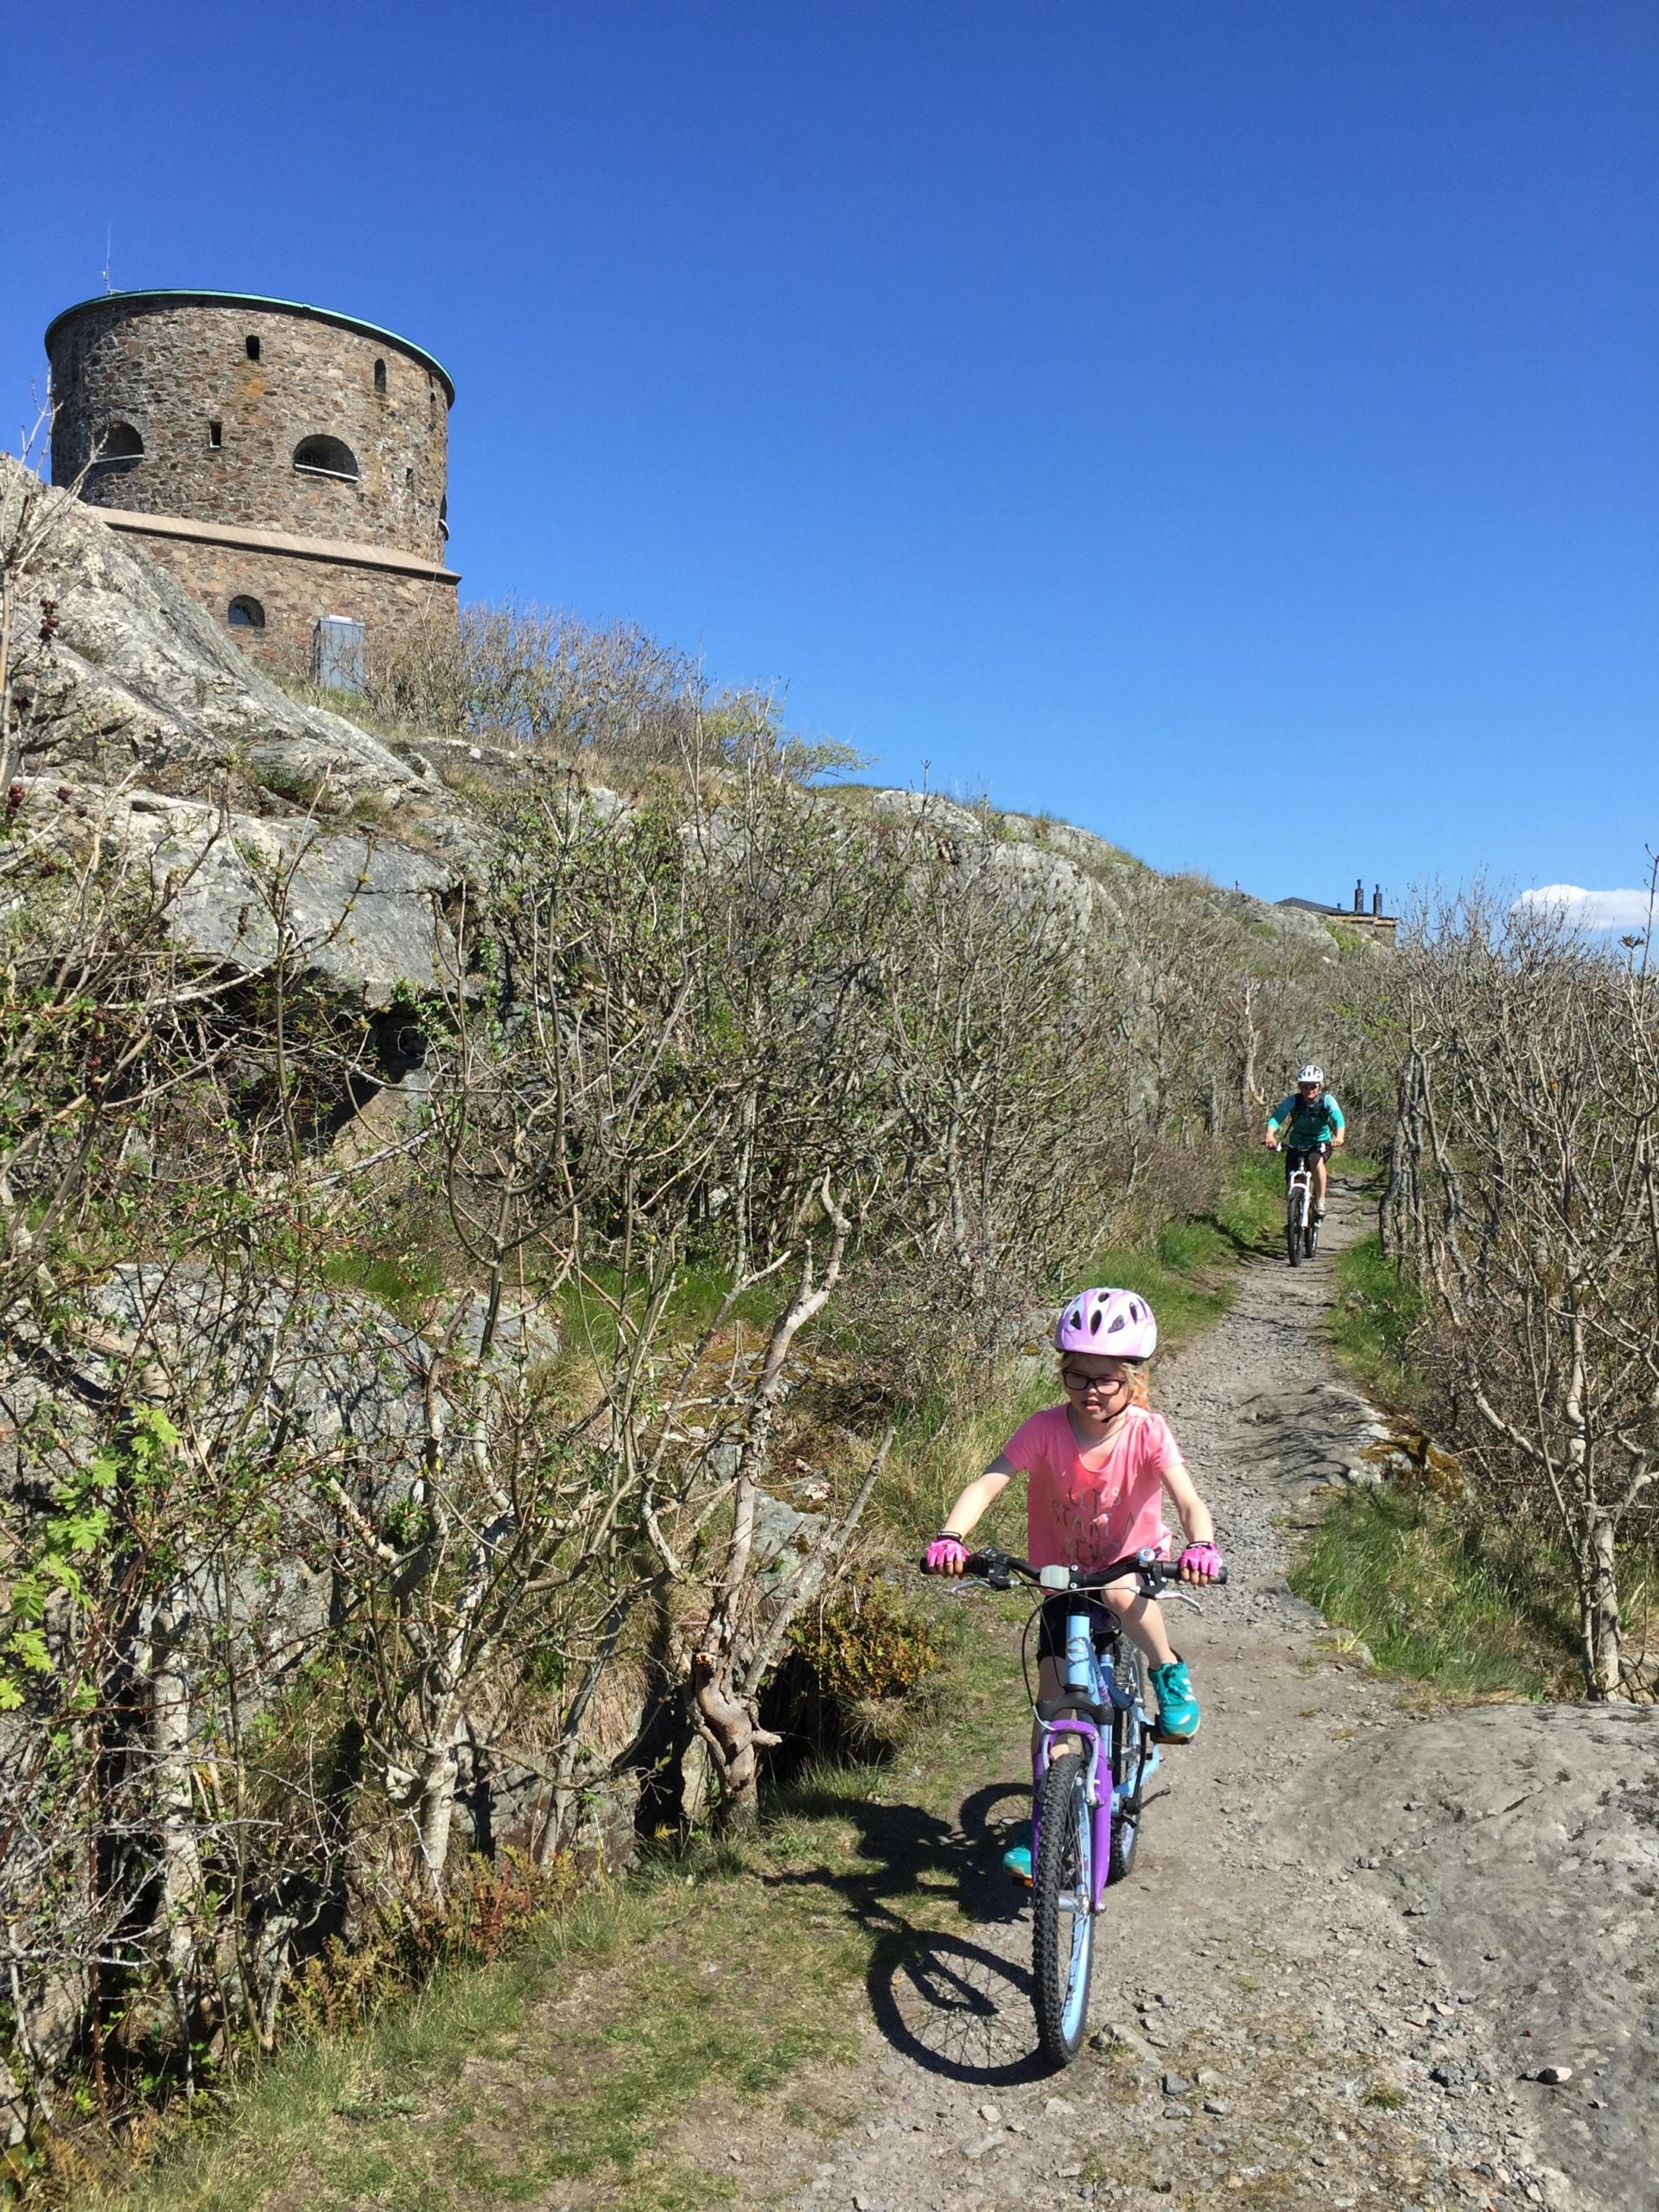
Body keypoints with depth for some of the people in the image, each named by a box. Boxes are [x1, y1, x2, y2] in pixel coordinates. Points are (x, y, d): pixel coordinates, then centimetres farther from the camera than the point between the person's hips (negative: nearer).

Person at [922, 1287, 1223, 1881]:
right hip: (1062, 1580, 2)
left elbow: (1188, 1500, -32)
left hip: (1133, 1564, -2)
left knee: (1121, 1592, -37)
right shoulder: (1045, 1430, -19)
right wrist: (951, 1536, -48)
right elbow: (987, 1483, -29)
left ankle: (1172, 1680, -8)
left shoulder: (1146, 1432, -21)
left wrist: (1200, 1546, -55)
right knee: (1055, 1696, -7)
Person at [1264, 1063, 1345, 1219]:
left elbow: (1338, 1119, -33)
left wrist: (1339, 1137, -55)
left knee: (1316, 1160, -36)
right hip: (1297, 1145, 2)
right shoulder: (1293, 1101, -17)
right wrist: (1270, 1134, -50)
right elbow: (1275, 1118, -29)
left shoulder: (1327, 1100, -18)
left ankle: (1320, 1202, -24)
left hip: (1320, 1143, -2)